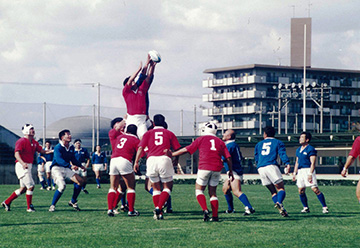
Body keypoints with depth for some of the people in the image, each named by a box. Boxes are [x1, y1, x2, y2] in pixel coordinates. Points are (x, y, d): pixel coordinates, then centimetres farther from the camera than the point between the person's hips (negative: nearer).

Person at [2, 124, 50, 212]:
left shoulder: (34, 142, 15)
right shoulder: (21, 141, -13)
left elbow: (41, 151, 19)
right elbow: (16, 154, -23)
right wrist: (23, 163, -39)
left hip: (28, 166, 9)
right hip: (21, 166, -9)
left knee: (23, 188, 12)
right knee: (31, 186, -9)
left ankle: (7, 202, 21)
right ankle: (29, 207, 0)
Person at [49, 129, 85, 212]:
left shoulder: (71, 147, 10)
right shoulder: (58, 148, -15)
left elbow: (73, 159, 24)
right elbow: (59, 160, -29)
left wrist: (80, 165, 12)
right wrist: (70, 166, -42)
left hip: (66, 168, 8)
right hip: (57, 168, -8)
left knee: (80, 181, -4)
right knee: (62, 186, -28)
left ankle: (73, 202, 11)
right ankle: (52, 205, -12)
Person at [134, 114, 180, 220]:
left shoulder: (148, 133, 17)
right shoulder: (169, 133, 17)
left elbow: (140, 148, 4)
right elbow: (177, 149, 14)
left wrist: (136, 162, 5)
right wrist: (176, 160, 32)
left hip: (151, 159, 2)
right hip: (165, 159, -1)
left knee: (156, 188, 13)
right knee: (168, 187, 9)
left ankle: (158, 213, 7)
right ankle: (159, 207, -12)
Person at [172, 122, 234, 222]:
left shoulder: (201, 139, 6)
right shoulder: (220, 142, 14)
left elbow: (186, 150, 5)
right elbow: (228, 158, 8)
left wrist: (171, 154, 14)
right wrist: (231, 172, 16)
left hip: (204, 168, -3)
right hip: (217, 169, 3)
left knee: (199, 190, 8)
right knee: (212, 192, 12)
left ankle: (205, 210, -14)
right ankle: (215, 216, 3)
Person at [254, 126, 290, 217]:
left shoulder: (259, 144, 25)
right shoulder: (278, 142, 15)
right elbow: (282, 154, -3)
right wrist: (287, 163, -14)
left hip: (260, 168, 4)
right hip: (271, 166, -4)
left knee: (273, 191, 7)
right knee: (281, 188, -5)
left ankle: (281, 209, -13)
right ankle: (279, 203, -37)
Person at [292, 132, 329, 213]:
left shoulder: (310, 149, -9)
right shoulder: (298, 150, 17)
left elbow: (313, 163, -14)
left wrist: (310, 174, -22)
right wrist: (294, 173, 18)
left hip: (308, 170, -8)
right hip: (300, 171, 8)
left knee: (315, 189, -12)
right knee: (301, 191, 4)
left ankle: (325, 207, -7)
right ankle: (306, 207, 17)